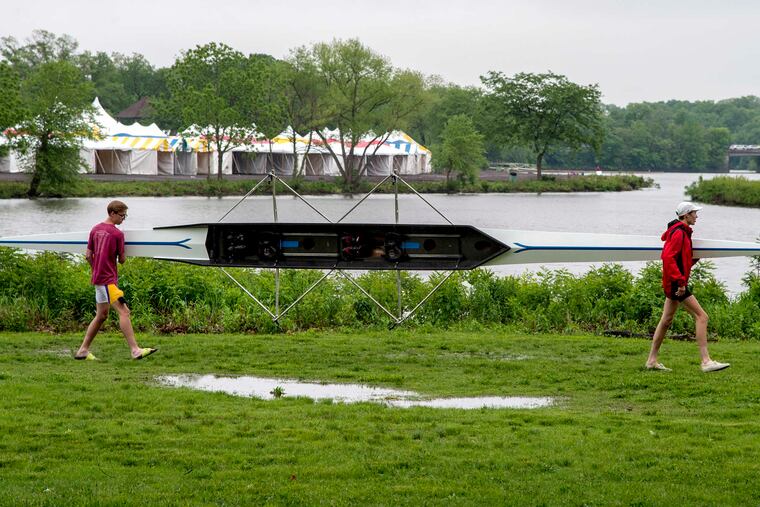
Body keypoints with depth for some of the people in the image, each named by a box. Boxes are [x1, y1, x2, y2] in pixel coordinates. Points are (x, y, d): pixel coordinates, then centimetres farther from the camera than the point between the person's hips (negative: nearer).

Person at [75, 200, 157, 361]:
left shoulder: (96, 230, 11)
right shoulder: (117, 234, -12)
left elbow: (88, 255, 15)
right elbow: (122, 260, -5)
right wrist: (122, 256, 17)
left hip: (99, 278, 9)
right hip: (108, 280, -9)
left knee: (101, 315, 16)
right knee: (124, 311, -14)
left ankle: (83, 350, 19)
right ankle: (135, 350, -22)